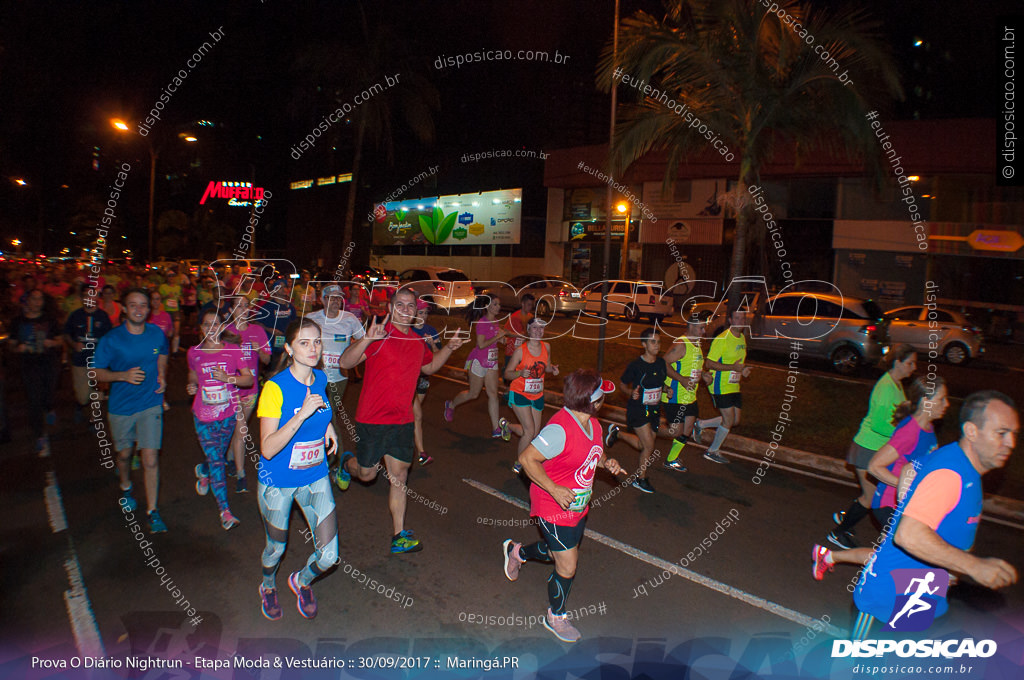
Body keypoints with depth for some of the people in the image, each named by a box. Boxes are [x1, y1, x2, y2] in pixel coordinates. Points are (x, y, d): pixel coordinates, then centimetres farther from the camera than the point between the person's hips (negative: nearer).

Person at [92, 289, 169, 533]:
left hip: (150, 404, 0)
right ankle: (125, 486, 51)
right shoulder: (110, 340, -12)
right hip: (121, 406, 0)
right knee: (124, 453, 20)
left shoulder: (158, 335, -6)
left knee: (150, 457, -6)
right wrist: (124, 375, -24)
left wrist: (162, 375, -1)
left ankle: (152, 510, 5)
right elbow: (98, 373, -6)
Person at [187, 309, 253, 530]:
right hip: (203, 415, -1)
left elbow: (249, 379, -8)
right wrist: (192, 385, -1)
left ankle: (202, 470, 53)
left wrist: (229, 378, -24)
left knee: (218, 456, 16)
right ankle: (224, 510, 2)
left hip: (227, 414, 1)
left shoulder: (232, 351, -6)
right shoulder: (194, 353, 0)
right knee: (216, 461, -6)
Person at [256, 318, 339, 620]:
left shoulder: (320, 380, -5)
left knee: (329, 556, 0)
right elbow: (267, 449, -25)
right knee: (276, 547, 19)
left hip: (315, 477, 4)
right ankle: (268, 586, 54)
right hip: (277, 482, -3)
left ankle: (302, 580, 35)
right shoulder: (275, 387, -21)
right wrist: (301, 415, -35)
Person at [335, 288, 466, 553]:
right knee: (367, 473, 11)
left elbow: (429, 367, 27)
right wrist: (366, 340, -36)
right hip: (372, 419, -4)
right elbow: (346, 362, -19)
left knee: (399, 476, 8)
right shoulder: (379, 336, -12)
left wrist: (449, 348, 12)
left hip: (402, 420, 5)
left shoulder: (418, 342, 8)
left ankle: (400, 536, 16)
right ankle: (347, 464, 47)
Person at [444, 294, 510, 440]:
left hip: (491, 362, 7)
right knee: (473, 393, 7)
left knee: (493, 394, 2)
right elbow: (481, 344, -23)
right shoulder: (482, 322, -18)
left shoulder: (495, 322, 6)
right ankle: (451, 405, 35)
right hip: (479, 361, -7)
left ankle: (496, 429, 5)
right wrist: (498, 336, -22)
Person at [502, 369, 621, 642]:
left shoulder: (592, 424, -1)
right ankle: (555, 617, 32)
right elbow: (527, 458, -26)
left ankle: (517, 551, 52)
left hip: (578, 506, 9)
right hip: (554, 509, -9)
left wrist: (606, 462, -5)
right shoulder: (560, 428, -30)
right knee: (567, 568, 2)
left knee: (563, 553, 25)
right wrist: (555, 490, -29)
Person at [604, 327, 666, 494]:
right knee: (649, 446, -9)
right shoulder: (636, 365, -16)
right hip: (637, 410, -6)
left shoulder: (661, 363, 0)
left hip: (653, 410, 6)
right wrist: (631, 392, -22)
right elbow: (622, 383, -4)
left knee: (643, 446, 11)